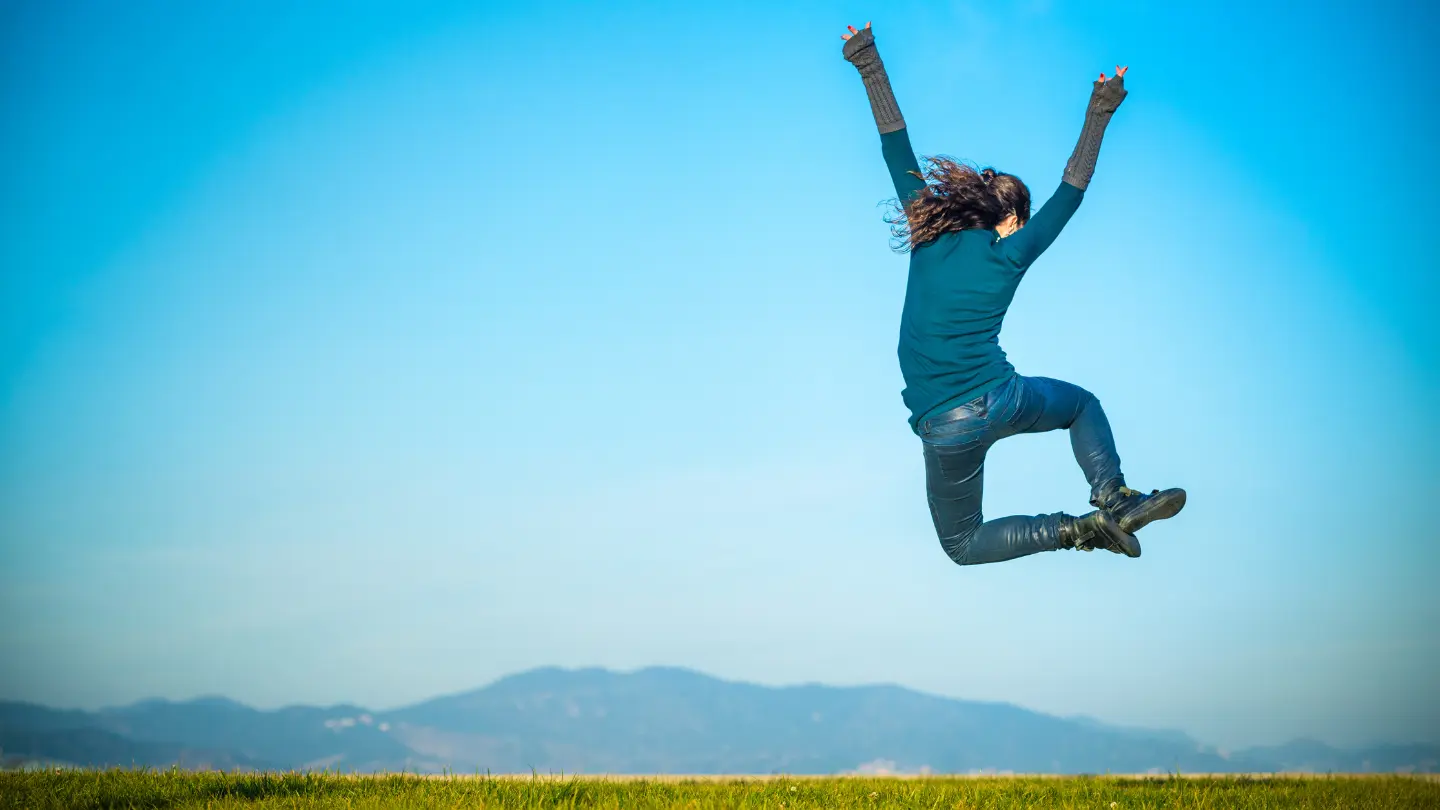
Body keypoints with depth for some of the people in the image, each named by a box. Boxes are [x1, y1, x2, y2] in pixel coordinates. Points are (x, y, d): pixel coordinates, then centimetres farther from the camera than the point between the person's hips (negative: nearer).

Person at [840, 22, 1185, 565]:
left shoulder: (928, 236, 4)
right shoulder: (1009, 254, 0)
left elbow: (898, 156, 7)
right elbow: (1069, 195, 6)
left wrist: (870, 69, 11)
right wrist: (1098, 116, 7)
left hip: (943, 428, 1)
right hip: (1001, 402, 0)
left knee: (961, 544, 17)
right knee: (1083, 404, 31)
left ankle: (1071, 531, -6)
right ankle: (1113, 499, 5)